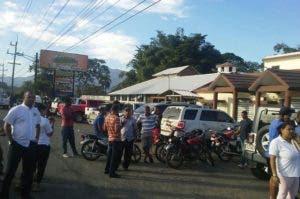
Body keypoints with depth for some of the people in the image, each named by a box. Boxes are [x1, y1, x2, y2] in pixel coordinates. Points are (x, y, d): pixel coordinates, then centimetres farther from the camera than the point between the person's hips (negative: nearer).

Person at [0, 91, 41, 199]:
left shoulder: (36, 111, 8)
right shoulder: (16, 110, -8)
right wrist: (11, 140, -10)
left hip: (31, 145, 5)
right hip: (17, 144, -5)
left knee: (29, 171, 13)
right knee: (10, 170, 3)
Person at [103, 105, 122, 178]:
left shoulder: (107, 117, 7)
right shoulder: (116, 118, -18)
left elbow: (104, 128, 12)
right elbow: (117, 129, -24)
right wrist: (120, 126, -6)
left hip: (110, 138, 8)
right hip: (116, 139, -8)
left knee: (110, 155, 20)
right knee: (115, 157, -1)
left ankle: (107, 169, 29)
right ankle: (112, 172, 3)